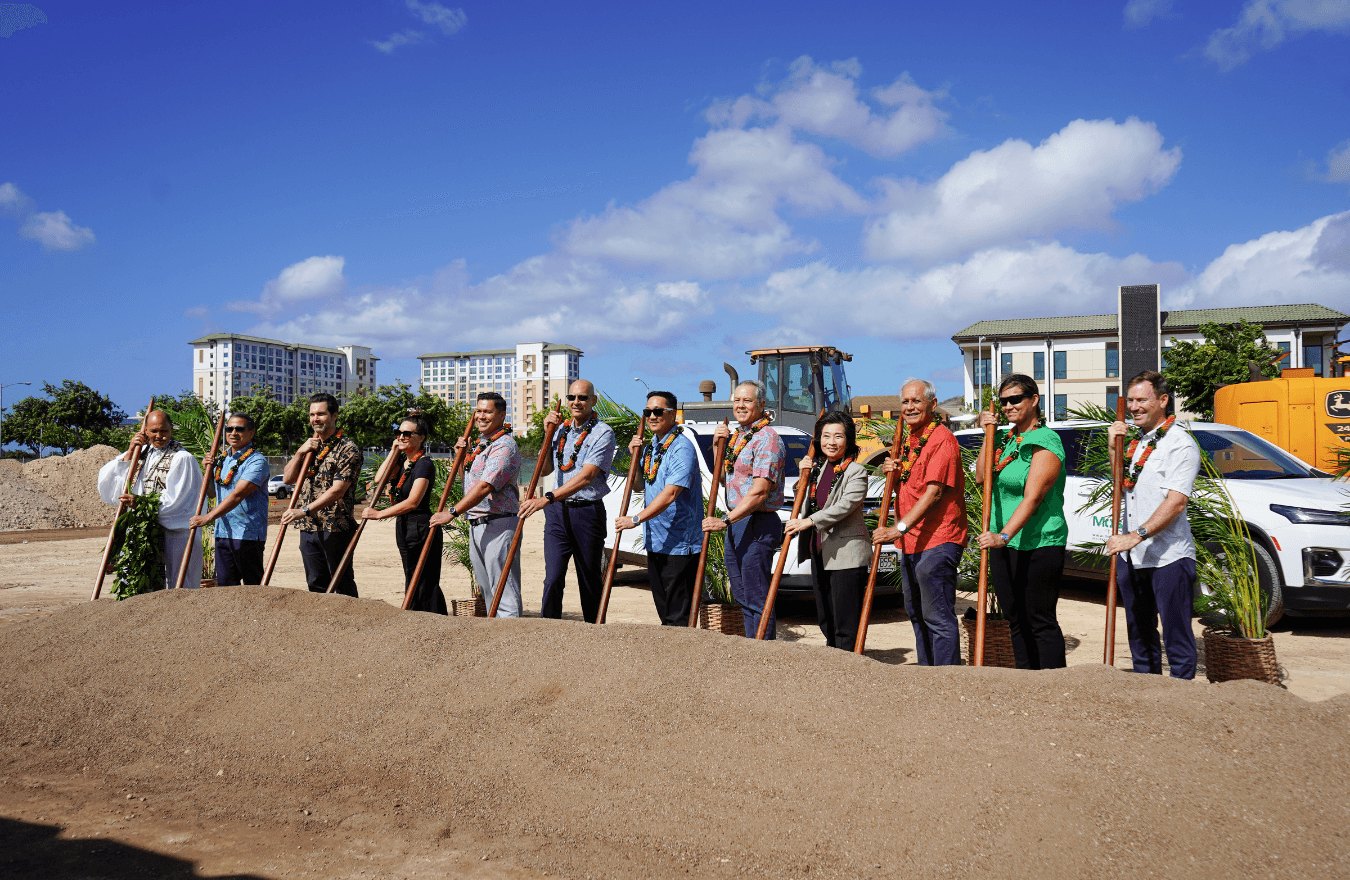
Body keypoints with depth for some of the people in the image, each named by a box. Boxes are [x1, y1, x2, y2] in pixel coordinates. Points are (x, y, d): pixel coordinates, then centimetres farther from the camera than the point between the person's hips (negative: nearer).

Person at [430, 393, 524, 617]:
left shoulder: (505, 446, -13)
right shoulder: (480, 444, 18)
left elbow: (485, 486, -23)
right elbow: (468, 480, 30)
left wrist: (453, 512, -26)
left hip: (498, 525, -10)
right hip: (476, 526, 10)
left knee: (503, 590, -11)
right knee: (486, 589, 13)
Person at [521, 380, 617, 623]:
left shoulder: (603, 433, -7)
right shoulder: (562, 429, 12)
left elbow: (586, 476, -20)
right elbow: (544, 470, 16)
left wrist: (547, 498, -28)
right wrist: (547, 434, 4)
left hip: (588, 513, -4)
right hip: (557, 512, 4)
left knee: (590, 581, 7)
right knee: (553, 578, -6)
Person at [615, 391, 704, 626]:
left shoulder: (682, 448, -15)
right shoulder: (650, 446, 13)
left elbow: (671, 493, -24)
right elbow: (641, 486, 23)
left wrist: (636, 519, -26)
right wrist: (635, 457, 6)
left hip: (679, 542, -9)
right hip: (654, 541, 9)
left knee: (678, 611, -4)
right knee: (662, 605, 15)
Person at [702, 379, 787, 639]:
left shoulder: (767, 438, -13)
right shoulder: (736, 435, 15)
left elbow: (759, 492, -21)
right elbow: (723, 478, 24)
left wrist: (725, 520, -24)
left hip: (756, 524, -9)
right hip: (735, 523, 9)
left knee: (756, 597, -6)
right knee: (742, 597, 14)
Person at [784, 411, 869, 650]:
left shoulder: (856, 472, -8)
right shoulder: (818, 467, 14)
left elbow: (845, 505, -22)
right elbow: (804, 503, 22)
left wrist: (810, 521, -27)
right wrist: (804, 476, 6)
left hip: (846, 557, -8)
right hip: (819, 554, 8)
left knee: (846, 624, -7)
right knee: (825, 621, 13)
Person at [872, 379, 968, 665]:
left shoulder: (942, 438, -14)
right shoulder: (908, 439, 16)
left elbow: (934, 492, -23)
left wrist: (900, 528, -28)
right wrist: (893, 471, 4)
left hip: (937, 541, -10)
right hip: (910, 544, 10)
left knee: (938, 617, -10)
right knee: (916, 614, 16)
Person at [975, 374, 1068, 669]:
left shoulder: (1045, 443, -11)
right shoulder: (1006, 439, 13)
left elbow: (1032, 498, -21)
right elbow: (982, 475, 5)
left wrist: (1004, 535, -31)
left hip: (1039, 545, -8)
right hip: (1003, 544, 8)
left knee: (1040, 620, -3)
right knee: (1016, 620, 13)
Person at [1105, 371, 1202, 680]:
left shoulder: (1181, 443, -10)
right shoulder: (1136, 441, 15)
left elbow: (1176, 503, -19)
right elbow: (1121, 486, 22)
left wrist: (1137, 535, -26)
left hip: (1168, 557, -8)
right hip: (1131, 557, 8)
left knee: (1176, 634, -2)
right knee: (1139, 633, 16)